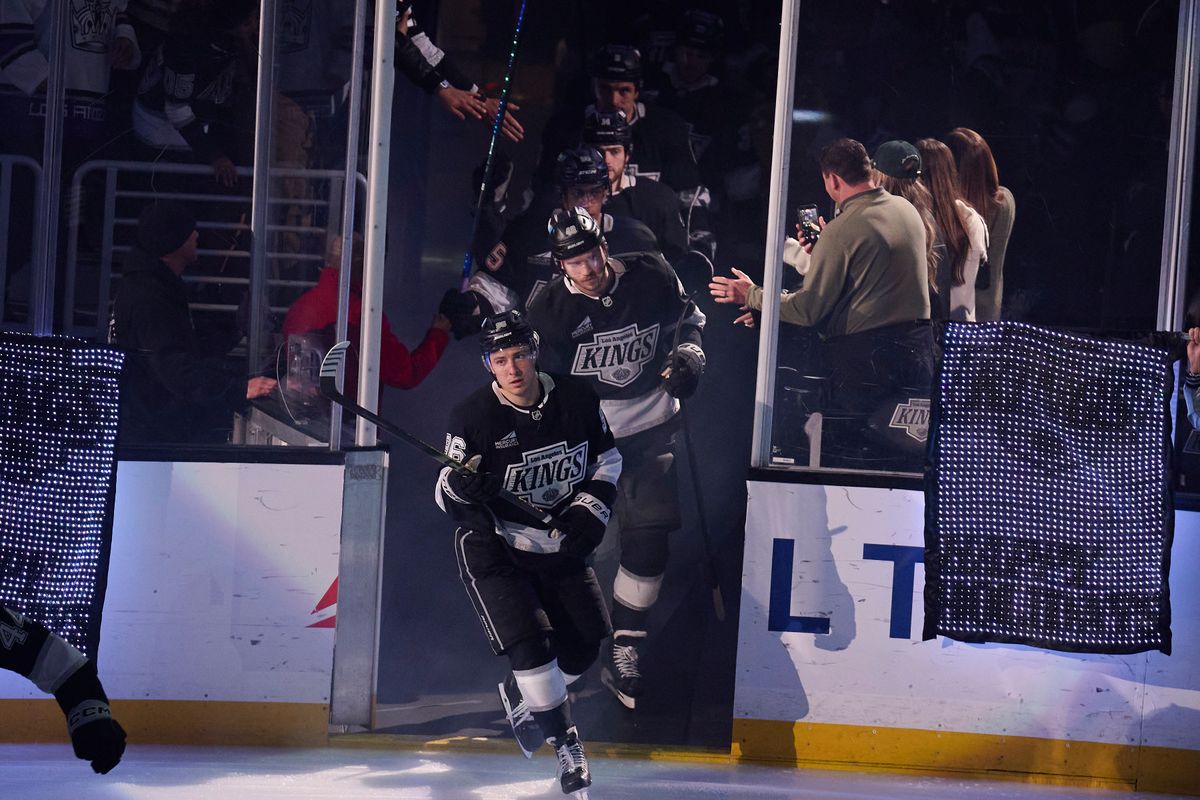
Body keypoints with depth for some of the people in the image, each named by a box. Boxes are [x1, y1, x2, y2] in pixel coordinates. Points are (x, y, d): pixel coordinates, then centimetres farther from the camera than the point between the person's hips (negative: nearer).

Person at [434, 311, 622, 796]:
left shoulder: (577, 400, -8)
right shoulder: (474, 416, -18)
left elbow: (606, 461, 8)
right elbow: (448, 496, -14)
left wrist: (590, 512, -5)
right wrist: (461, 490, -36)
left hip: (559, 542, 5)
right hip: (493, 543, -5)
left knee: (584, 643, 5)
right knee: (531, 642, -17)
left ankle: (520, 695, 32)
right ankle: (563, 740, -2)